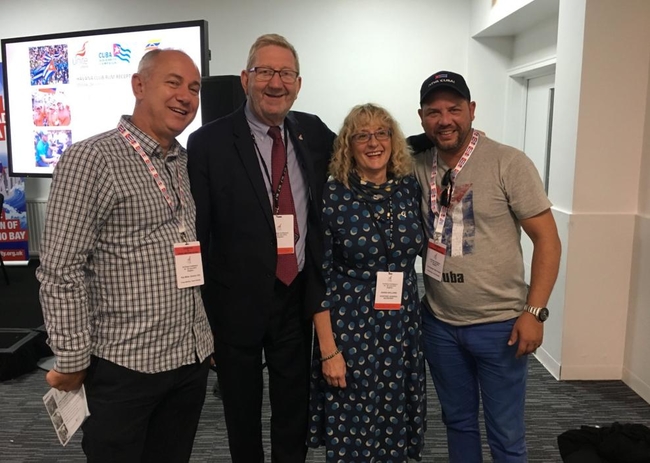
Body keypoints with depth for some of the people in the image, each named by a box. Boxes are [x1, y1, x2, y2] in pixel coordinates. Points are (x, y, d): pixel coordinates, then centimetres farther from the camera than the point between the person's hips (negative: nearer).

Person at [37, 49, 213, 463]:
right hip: (125, 365, -6)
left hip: (192, 358, 6)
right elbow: (60, 271, -14)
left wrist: (204, 335, 14)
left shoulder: (185, 162, 9)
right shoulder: (91, 159, -12)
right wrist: (73, 360, -12)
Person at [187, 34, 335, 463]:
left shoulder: (314, 133, 1)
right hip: (237, 300, -3)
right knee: (242, 410, 19)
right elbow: (195, 231, -10)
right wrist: (199, 311, -9)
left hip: (299, 296, 4)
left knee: (294, 408, 20)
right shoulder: (209, 142, -11)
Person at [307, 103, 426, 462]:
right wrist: (328, 350, -12)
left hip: (403, 331, 4)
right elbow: (317, 276, -10)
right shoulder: (332, 195, -10)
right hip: (349, 331, -3)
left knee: (395, 433, 15)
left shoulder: (410, 188, 1)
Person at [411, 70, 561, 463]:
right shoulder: (416, 168, 0)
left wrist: (535, 311, -15)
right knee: (458, 422, 20)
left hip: (499, 324, -3)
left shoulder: (509, 163, -11)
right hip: (439, 323, 4)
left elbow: (547, 240, -10)